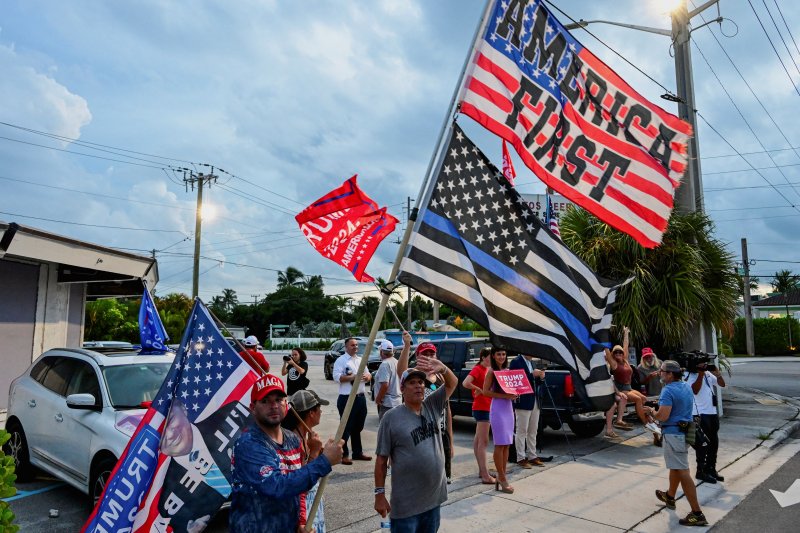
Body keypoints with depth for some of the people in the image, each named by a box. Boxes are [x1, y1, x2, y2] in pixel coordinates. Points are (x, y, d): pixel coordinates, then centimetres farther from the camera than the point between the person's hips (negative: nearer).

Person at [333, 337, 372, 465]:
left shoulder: (361, 360, 15)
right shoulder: (341, 360, -8)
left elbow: (368, 375, 16)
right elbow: (336, 377, -19)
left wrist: (366, 376, -8)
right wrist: (353, 377, -24)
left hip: (361, 397, 7)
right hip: (346, 399, -7)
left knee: (358, 427, 16)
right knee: (346, 427, 0)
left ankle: (357, 452, 28)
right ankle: (343, 454, 10)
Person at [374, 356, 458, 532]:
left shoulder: (432, 406, 2)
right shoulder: (391, 418, -12)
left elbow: (453, 383, -2)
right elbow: (382, 460, -9)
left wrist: (442, 368, -23)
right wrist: (380, 494, -9)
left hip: (434, 498, 5)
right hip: (406, 504, -5)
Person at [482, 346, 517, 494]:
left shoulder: (507, 371, 13)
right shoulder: (491, 372, -7)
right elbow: (485, 392, -13)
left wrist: (514, 395, -1)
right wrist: (504, 396, -20)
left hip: (509, 407, 7)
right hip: (498, 408, -7)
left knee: (506, 445, 9)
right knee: (500, 445, -4)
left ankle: (502, 476, 16)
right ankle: (502, 478, 3)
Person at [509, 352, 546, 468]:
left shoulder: (531, 362, 15)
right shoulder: (516, 362, -11)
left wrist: (540, 377, -1)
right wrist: (532, 374, -23)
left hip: (534, 402, 8)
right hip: (523, 402, -8)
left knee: (533, 431, 13)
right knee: (521, 431, -1)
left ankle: (532, 456, 21)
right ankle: (521, 458, 7)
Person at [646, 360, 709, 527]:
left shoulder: (668, 390, -19)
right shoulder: (686, 387, 9)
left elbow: (663, 416, -25)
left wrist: (651, 411, -6)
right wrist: (662, 404, 18)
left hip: (673, 433, -10)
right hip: (685, 430, 10)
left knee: (682, 472, -7)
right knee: (675, 466, 25)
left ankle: (697, 513, -6)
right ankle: (670, 496, 43)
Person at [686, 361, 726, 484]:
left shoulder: (708, 374, 10)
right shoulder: (690, 375, -11)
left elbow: (722, 383, 11)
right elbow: (695, 390, -24)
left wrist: (716, 371, -2)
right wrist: (701, 374, -23)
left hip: (712, 412, 8)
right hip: (700, 414, -7)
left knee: (714, 442, 16)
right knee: (703, 443, -1)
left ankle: (710, 468, 30)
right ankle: (701, 471, 9)